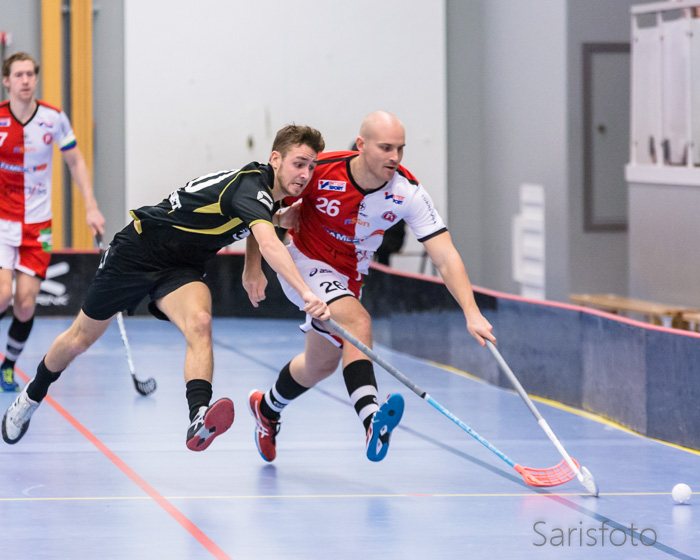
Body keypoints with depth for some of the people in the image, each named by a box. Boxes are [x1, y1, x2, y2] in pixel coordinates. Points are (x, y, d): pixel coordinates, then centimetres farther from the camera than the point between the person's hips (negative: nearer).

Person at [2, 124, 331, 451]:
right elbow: (268, 244, -47)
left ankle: (199, 419, -49)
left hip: (180, 270, 6)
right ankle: (31, 397, 40)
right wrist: (305, 292, -57)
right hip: (137, 252, -6)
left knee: (199, 323, -29)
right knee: (81, 339, 13)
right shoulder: (251, 186, -28)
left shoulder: (270, 196, -2)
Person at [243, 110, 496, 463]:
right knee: (358, 322, -33)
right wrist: (253, 268, -14)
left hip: (349, 277, 5)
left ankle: (266, 408, 50)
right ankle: (372, 419, -49)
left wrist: (471, 313, -38)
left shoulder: (408, 193, -23)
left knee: (321, 365, 20)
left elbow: (446, 257, -27)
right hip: (304, 263, -5)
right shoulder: (319, 171, -27)